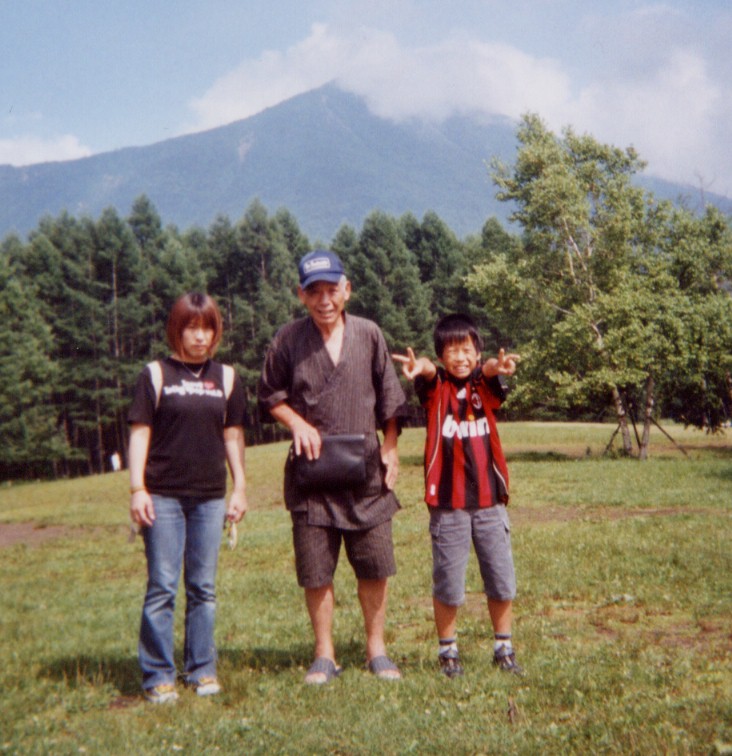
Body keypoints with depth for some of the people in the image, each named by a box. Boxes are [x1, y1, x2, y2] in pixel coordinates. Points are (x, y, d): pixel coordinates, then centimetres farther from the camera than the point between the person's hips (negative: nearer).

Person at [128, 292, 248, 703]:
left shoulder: (226, 377, 10)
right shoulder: (156, 375, 2)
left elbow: (233, 435, 13)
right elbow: (140, 432, 0)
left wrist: (240, 488, 10)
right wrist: (137, 488, -7)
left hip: (210, 497, 3)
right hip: (163, 497, -2)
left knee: (204, 588, 8)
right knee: (162, 587, -1)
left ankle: (203, 670, 18)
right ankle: (159, 677, 7)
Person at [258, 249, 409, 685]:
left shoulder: (369, 335, 3)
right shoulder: (288, 340, -1)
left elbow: (390, 399, 10)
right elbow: (270, 397, 8)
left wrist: (390, 447, 6)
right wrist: (298, 423, -8)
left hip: (366, 469, 1)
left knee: (375, 567, 6)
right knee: (315, 572, 4)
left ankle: (377, 650, 22)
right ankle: (325, 656, 19)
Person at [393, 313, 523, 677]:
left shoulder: (482, 384, 4)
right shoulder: (437, 387, 0)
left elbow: (489, 370, -20)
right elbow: (429, 374, -24)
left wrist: (497, 366, -46)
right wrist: (420, 367, -50)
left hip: (489, 499, 2)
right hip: (448, 501, -2)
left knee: (502, 581, 9)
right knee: (447, 584, 5)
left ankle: (504, 648, 26)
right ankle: (448, 650, 22)